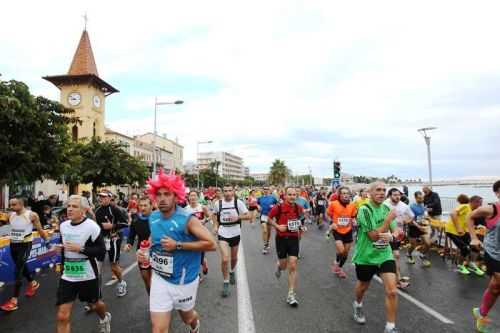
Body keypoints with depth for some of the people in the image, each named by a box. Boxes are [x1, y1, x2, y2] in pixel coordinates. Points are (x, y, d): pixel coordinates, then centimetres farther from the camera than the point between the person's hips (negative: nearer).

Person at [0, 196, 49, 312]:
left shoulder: (32, 215, -16)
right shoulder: (10, 216, -2)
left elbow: (40, 230, -5)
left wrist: (47, 241, 2)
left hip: (25, 245, -6)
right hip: (13, 245, 6)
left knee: (18, 270, -8)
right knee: (22, 267, 21)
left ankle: (14, 300, -2)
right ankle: (33, 284, 45)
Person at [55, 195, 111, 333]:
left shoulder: (91, 226, -19)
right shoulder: (63, 225, 0)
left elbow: (102, 250, -18)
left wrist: (80, 249, -27)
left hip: (88, 275, -4)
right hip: (67, 276, 4)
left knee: (95, 304, 22)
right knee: (62, 316, -2)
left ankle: (104, 318, 56)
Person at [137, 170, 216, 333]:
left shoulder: (187, 219, -22)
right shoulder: (153, 218, -4)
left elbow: (211, 244, -23)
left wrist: (178, 245, -26)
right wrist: (146, 253, -4)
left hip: (183, 280, -3)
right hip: (159, 278, 3)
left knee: (187, 317, 23)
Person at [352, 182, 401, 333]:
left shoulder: (386, 208, -1)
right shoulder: (364, 210, -20)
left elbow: (396, 230, 4)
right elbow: (374, 236, -23)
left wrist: (391, 236, -19)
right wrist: (389, 219, -29)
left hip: (385, 255, 4)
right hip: (366, 256, -4)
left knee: (392, 291, -7)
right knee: (363, 286, 19)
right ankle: (358, 305, 51)